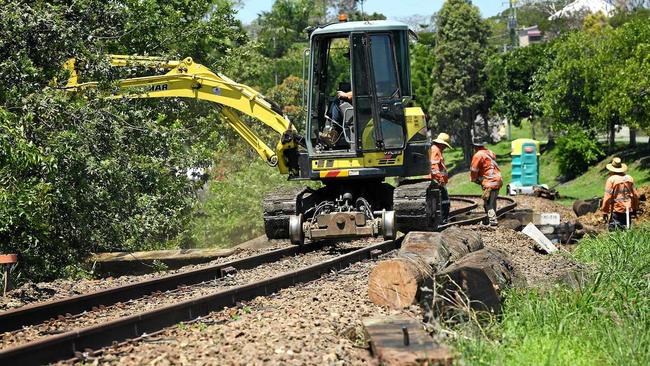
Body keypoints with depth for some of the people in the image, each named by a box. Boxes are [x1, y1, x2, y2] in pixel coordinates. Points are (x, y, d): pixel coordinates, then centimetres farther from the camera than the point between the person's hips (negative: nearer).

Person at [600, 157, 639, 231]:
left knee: (613, 228, -5)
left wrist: (605, 211, -3)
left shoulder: (611, 180, -9)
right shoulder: (629, 178, 6)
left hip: (616, 210, -5)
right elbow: (635, 195, 11)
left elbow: (607, 197, -11)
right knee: (627, 229, 11)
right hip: (628, 210, 5)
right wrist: (635, 208, 23)